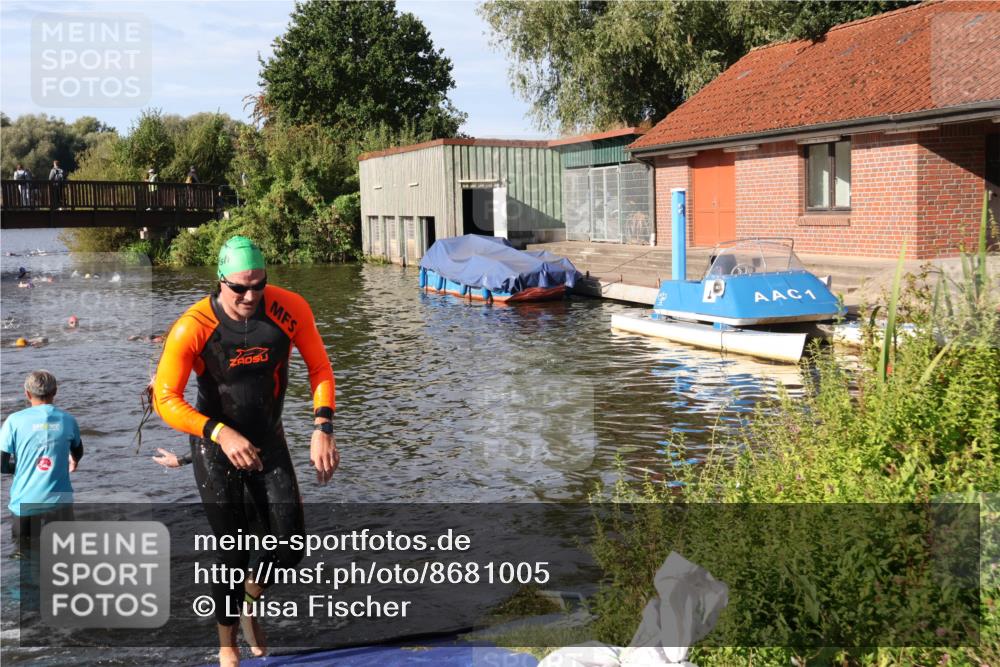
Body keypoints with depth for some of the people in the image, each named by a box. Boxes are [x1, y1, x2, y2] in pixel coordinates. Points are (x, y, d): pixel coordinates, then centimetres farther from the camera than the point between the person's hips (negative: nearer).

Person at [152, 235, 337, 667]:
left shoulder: (290, 310, -16)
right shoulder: (193, 328, -24)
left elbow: (319, 368, -5)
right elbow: (165, 400, -23)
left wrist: (322, 428, -16)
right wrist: (222, 433, -36)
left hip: (268, 438, 3)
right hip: (215, 444, -3)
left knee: (291, 549, 2)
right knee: (233, 555, -1)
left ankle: (250, 602, 35)